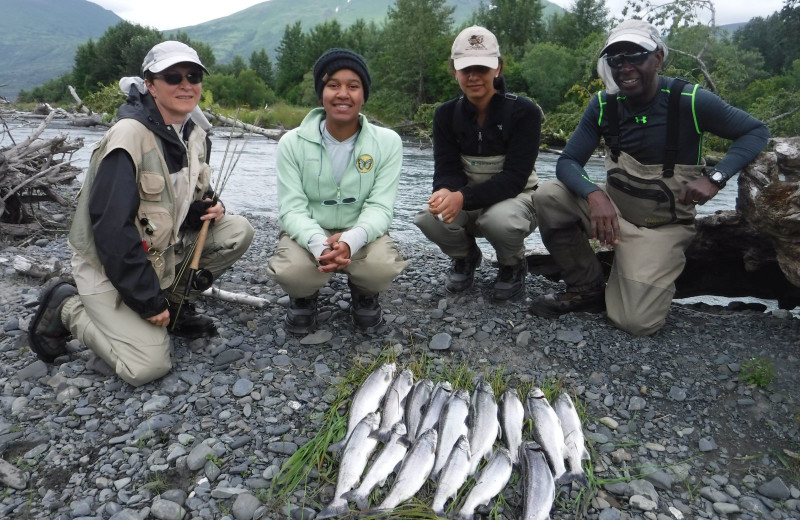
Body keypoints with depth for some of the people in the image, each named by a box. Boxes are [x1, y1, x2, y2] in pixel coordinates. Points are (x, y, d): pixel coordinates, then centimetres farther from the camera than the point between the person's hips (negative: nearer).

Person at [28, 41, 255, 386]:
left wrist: (209, 208, -12)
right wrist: (149, 301, -22)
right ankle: (66, 308, 7)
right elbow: (112, 229, -27)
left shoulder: (195, 134, -1)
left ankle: (175, 300, 8)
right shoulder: (129, 135, -25)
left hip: (163, 247, 7)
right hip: (109, 263, -7)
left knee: (238, 231, -9)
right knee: (148, 366, -16)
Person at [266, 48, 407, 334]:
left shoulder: (387, 142, -9)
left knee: (383, 267, -33)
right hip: (309, 233, 0)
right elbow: (292, 209, -13)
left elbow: (379, 207, -14)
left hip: (361, 233, 0)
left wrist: (350, 241, -36)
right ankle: (305, 297, 9)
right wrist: (320, 245, -35)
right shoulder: (293, 143, -9)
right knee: (290, 272, -32)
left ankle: (364, 295, 8)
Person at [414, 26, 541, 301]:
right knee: (428, 217, -29)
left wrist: (463, 198, -37)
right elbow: (447, 168, -9)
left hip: (515, 196, -3)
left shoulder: (524, 111, -16)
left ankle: (513, 266, -1)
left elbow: (514, 176, -22)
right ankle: (465, 257, 7)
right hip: (466, 200, 3)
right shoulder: (446, 114, -4)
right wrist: (445, 193, -35)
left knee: (499, 219, -39)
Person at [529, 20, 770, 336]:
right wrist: (595, 195, -33)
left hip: (661, 225, -3)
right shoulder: (603, 105, -8)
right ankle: (588, 289, -3)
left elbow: (756, 131, -7)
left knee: (637, 323, -18)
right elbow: (567, 163, -11)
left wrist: (715, 177, -25)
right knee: (549, 197, -24)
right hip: (613, 208, 4)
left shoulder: (690, 101, -17)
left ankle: (655, 274, 20)